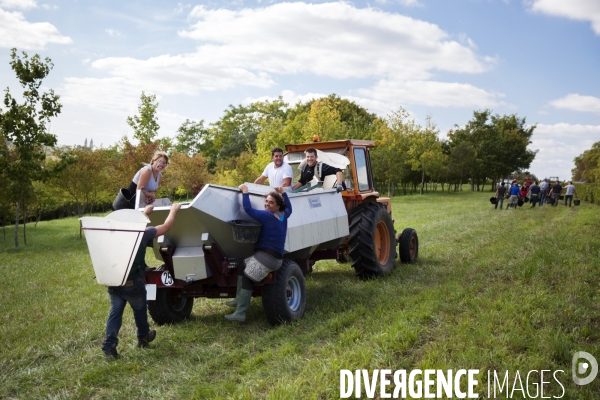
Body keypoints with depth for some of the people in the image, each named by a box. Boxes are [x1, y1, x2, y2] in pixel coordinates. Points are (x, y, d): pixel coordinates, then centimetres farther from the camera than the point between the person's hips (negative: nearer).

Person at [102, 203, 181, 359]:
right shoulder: (143, 233, -6)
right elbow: (166, 226, 2)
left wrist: (144, 212, 44)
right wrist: (173, 210, 17)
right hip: (133, 282, -4)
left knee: (115, 312, 8)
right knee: (139, 310, 18)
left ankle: (109, 346, 1)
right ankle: (143, 337, 37)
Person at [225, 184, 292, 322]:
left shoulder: (267, 216, -12)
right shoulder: (283, 215, 13)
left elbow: (248, 209, -16)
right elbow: (289, 207, 37)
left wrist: (245, 191, -5)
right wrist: (283, 193, 41)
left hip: (267, 257, -10)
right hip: (274, 256, 10)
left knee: (246, 278, -8)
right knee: (242, 266, 19)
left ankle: (240, 313, -9)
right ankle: (239, 300, 19)